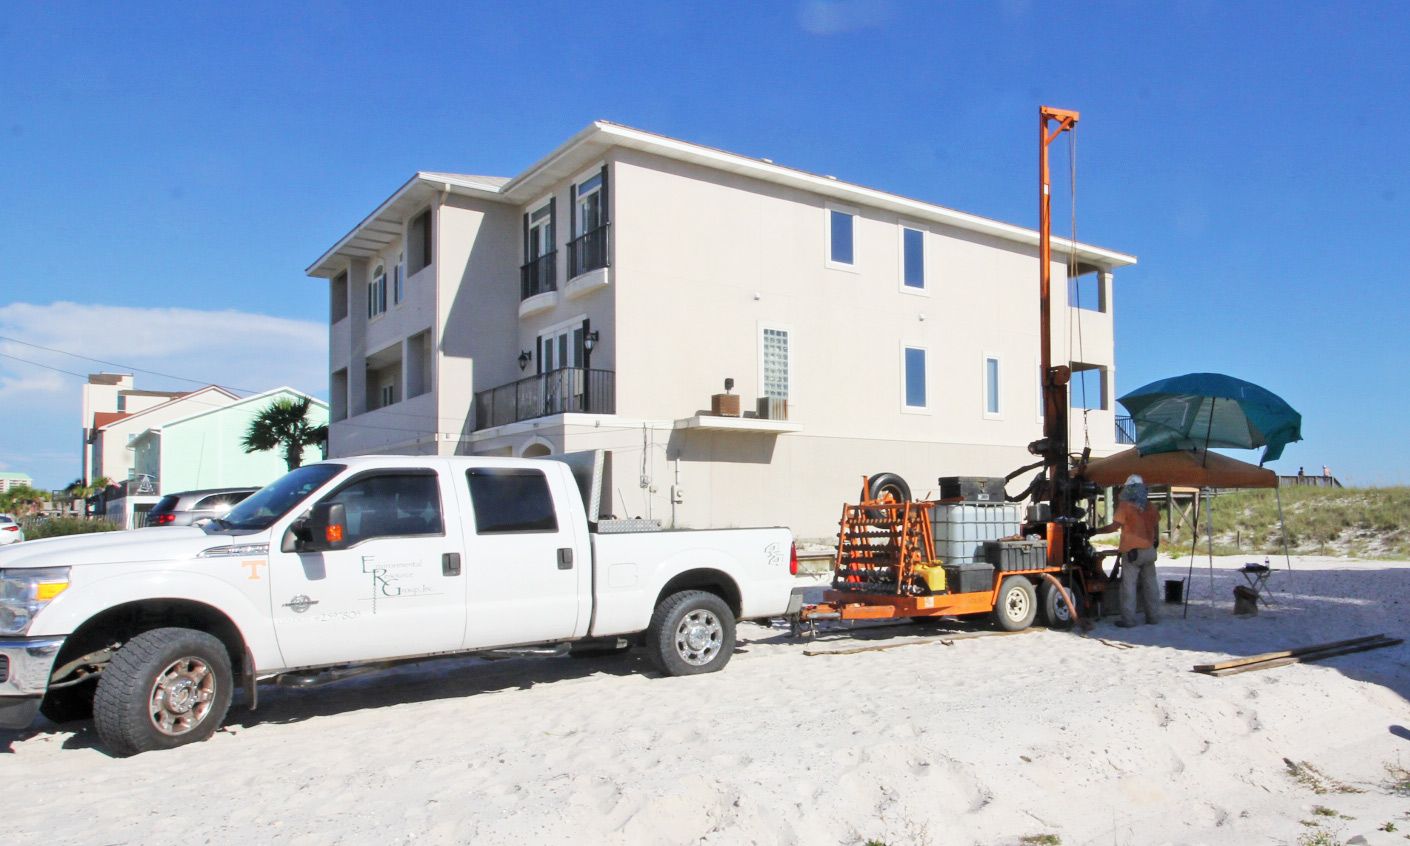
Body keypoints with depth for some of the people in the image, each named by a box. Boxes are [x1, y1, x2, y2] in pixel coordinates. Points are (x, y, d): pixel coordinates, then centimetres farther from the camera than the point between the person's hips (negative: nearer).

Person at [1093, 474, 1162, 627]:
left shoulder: (1125, 506, -11)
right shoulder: (1150, 506, 6)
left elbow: (1114, 526, -15)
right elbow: (1156, 525, 16)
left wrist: (1096, 531, -6)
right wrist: (1156, 540, 31)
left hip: (1132, 551, -5)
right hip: (1149, 550, 5)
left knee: (1129, 586, -3)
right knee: (1149, 585, 13)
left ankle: (1128, 619, -4)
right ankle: (1153, 616, 17)